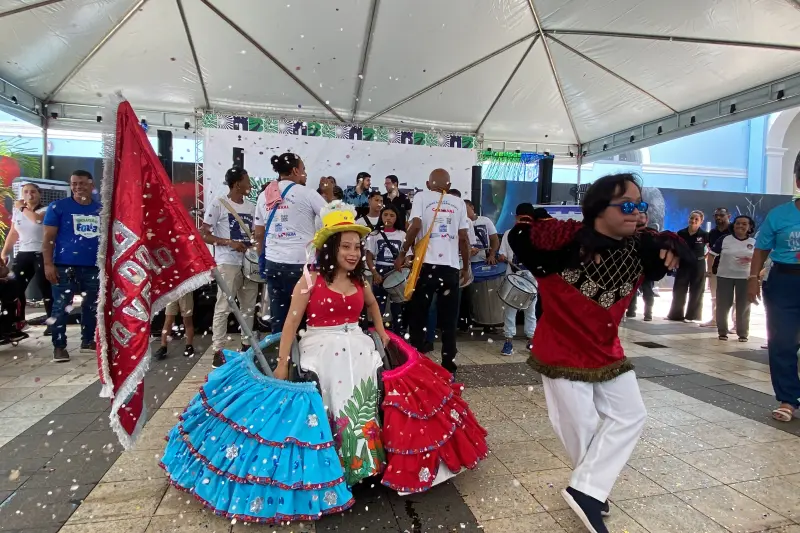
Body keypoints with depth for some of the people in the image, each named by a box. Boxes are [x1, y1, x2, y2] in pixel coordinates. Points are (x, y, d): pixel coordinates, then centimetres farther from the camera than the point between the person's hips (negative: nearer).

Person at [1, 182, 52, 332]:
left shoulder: (45, 210, -4)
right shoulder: (17, 212, 13)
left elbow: (37, 219, -28)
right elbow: (13, 234, 18)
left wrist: (22, 208, -11)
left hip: (41, 254, -6)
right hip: (23, 254, 6)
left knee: (44, 288, -6)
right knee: (16, 288, 3)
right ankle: (18, 321, 16)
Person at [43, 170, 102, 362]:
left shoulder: (101, 210, 10)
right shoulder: (58, 207, 0)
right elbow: (48, 237, -3)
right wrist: (48, 264, -11)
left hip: (94, 267, 4)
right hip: (65, 266, -3)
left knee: (92, 306, 12)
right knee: (61, 307, -1)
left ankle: (88, 340, 25)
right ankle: (59, 346, 9)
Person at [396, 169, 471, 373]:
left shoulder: (422, 197, 4)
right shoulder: (459, 203, 11)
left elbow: (415, 226, -10)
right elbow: (463, 238, 8)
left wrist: (403, 254, 0)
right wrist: (466, 267, 16)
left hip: (426, 264, -2)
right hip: (450, 267, 2)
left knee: (417, 318, 9)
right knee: (448, 321, 10)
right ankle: (449, 365, 14)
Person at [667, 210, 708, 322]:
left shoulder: (704, 235, -9)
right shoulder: (681, 233, -4)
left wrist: (705, 256, -5)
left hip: (698, 266, -2)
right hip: (683, 264, 2)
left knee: (696, 292, 7)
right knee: (678, 291, 6)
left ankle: (692, 316, 16)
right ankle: (676, 315, 16)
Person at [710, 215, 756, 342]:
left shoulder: (754, 242, 3)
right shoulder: (724, 239, -3)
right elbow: (712, 254, -3)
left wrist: (751, 260, -8)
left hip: (745, 277, 1)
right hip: (724, 276, -1)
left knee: (743, 306, 7)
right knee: (723, 305, 4)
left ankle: (743, 334, 18)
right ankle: (722, 332, 16)